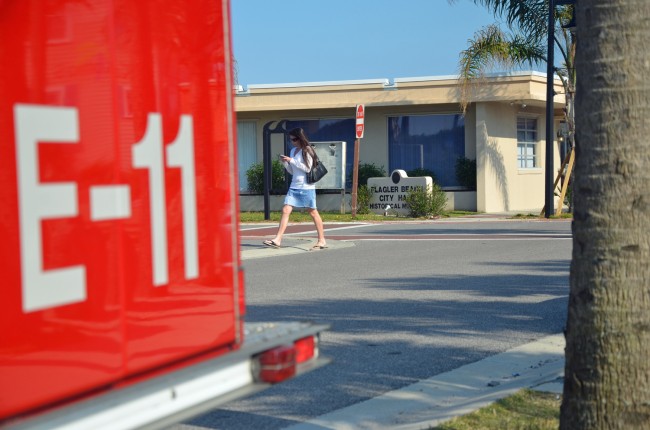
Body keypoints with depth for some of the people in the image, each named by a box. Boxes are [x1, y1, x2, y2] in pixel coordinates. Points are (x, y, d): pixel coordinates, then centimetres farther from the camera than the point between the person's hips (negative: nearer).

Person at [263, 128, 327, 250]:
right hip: (294, 186, 6)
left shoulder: (307, 150, -7)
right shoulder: (293, 150, 13)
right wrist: (284, 162, 1)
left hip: (306, 186, -6)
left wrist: (291, 160, -14)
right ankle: (277, 240, -7)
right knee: (285, 210, -4)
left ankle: (322, 241, 13)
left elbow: (307, 168, -15)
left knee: (313, 212, 3)